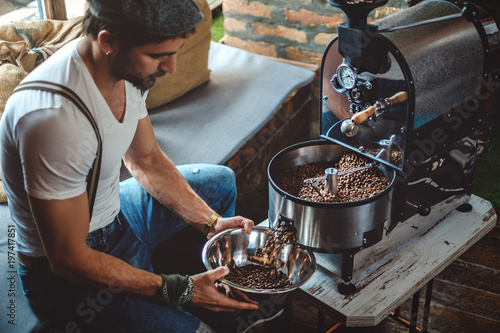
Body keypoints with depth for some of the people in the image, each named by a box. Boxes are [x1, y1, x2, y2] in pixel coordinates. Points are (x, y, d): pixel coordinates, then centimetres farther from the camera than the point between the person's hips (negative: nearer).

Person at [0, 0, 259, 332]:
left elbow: (146, 161, 6)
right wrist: (178, 291, -26)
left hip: (115, 214, 8)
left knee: (221, 180, 19)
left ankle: (225, 295, 36)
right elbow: (69, 259, -29)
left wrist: (211, 222, -3)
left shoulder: (131, 68, -11)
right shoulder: (54, 117, -37)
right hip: (65, 271, -8)